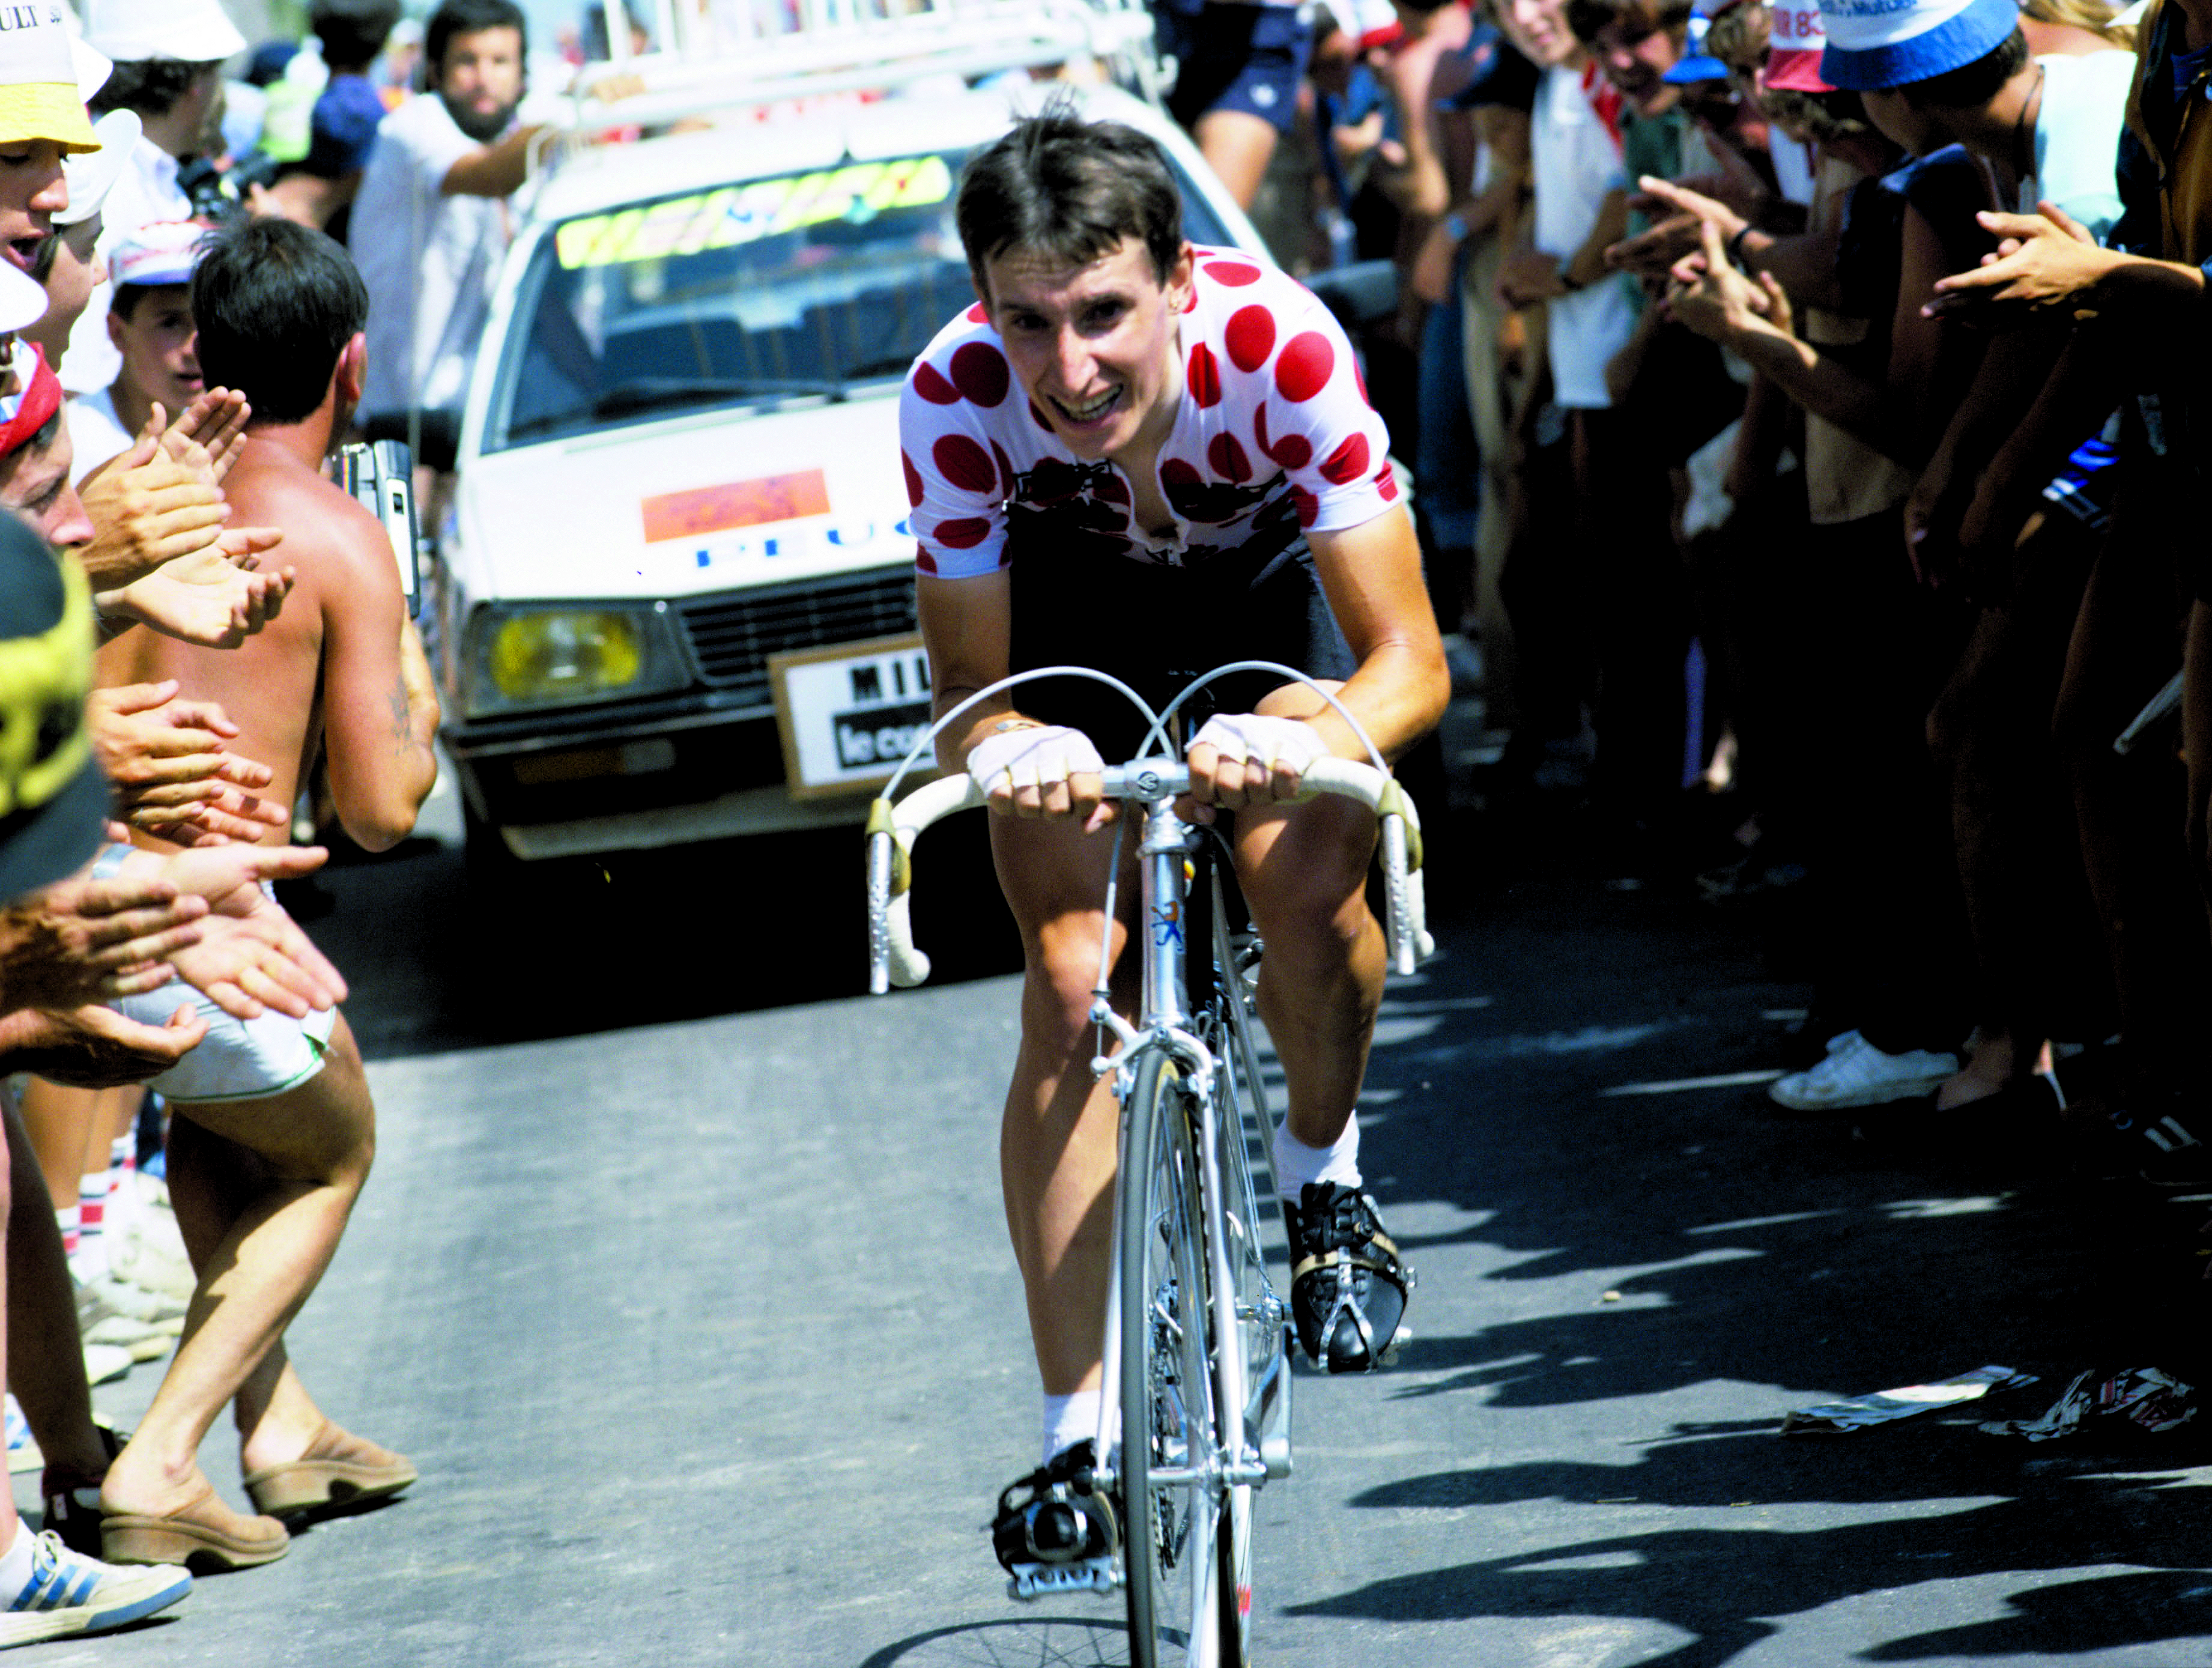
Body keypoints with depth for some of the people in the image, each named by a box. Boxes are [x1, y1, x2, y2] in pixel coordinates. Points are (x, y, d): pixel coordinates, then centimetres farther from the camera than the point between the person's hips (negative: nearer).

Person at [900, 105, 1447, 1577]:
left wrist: (1309, 734, -57)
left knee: (1310, 894, -24)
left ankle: (1325, 1179, 9)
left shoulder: (1278, 348, -38)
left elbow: (1410, 662, -35)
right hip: (1072, 613, 0)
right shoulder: (958, 395, -33)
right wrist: (1008, 749, -50)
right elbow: (969, 690, -26)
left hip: (1266, 586, 0)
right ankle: (1078, 1438, -8)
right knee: (1073, 987, -15)